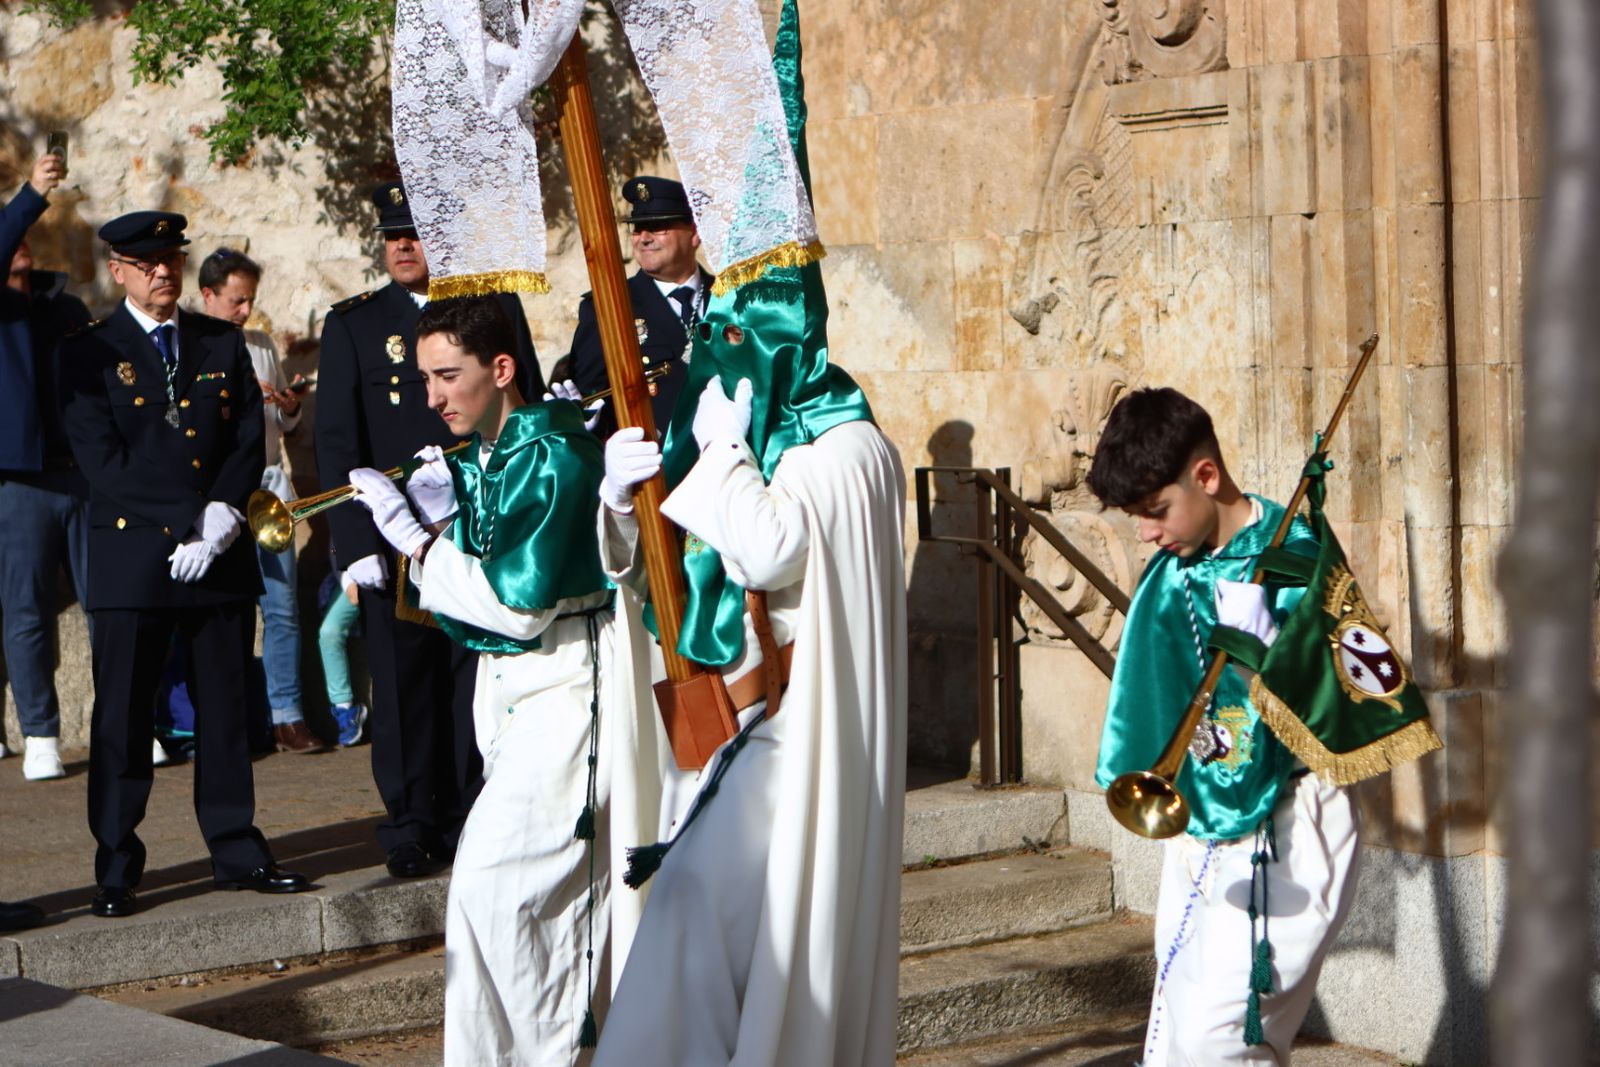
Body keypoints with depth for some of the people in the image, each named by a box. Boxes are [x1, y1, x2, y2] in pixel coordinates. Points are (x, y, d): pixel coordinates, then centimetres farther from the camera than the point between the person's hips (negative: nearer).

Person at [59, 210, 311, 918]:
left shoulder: (224, 344, 13)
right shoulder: (89, 354, 2)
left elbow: (250, 439, 7)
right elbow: (102, 458, -8)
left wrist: (225, 514, -11)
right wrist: (192, 519, -14)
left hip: (221, 557, 3)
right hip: (132, 559, -3)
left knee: (226, 709, 8)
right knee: (122, 718, -2)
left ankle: (236, 851, 16)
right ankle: (116, 867, 5)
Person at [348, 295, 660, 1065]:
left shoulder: (550, 457, -17)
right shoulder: (477, 459, 9)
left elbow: (517, 603, -22)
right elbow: (468, 586, 14)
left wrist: (415, 539, -16)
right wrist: (441, 520, -3)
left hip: (568, 685, -9)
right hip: (509, 684, 9)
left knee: (496, 881, -13)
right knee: (569, 886, 14)